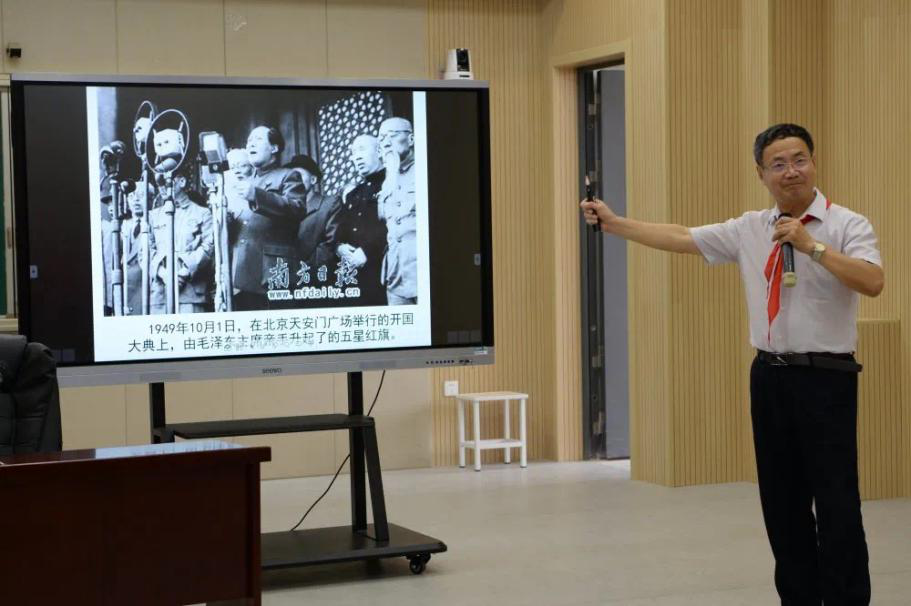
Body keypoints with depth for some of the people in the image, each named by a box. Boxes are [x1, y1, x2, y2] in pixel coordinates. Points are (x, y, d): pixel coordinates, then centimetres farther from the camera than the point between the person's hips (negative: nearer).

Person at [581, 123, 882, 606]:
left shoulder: (847, 225, -6)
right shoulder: (749, 230, 9)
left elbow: (873, 282, -22)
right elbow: (680, 238, 10)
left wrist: (812, 245, -24)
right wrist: (612, 223, 8)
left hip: (826, 379, -5)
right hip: (770, 377, 5)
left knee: (836, 504, -4)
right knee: (782, 502, 13)